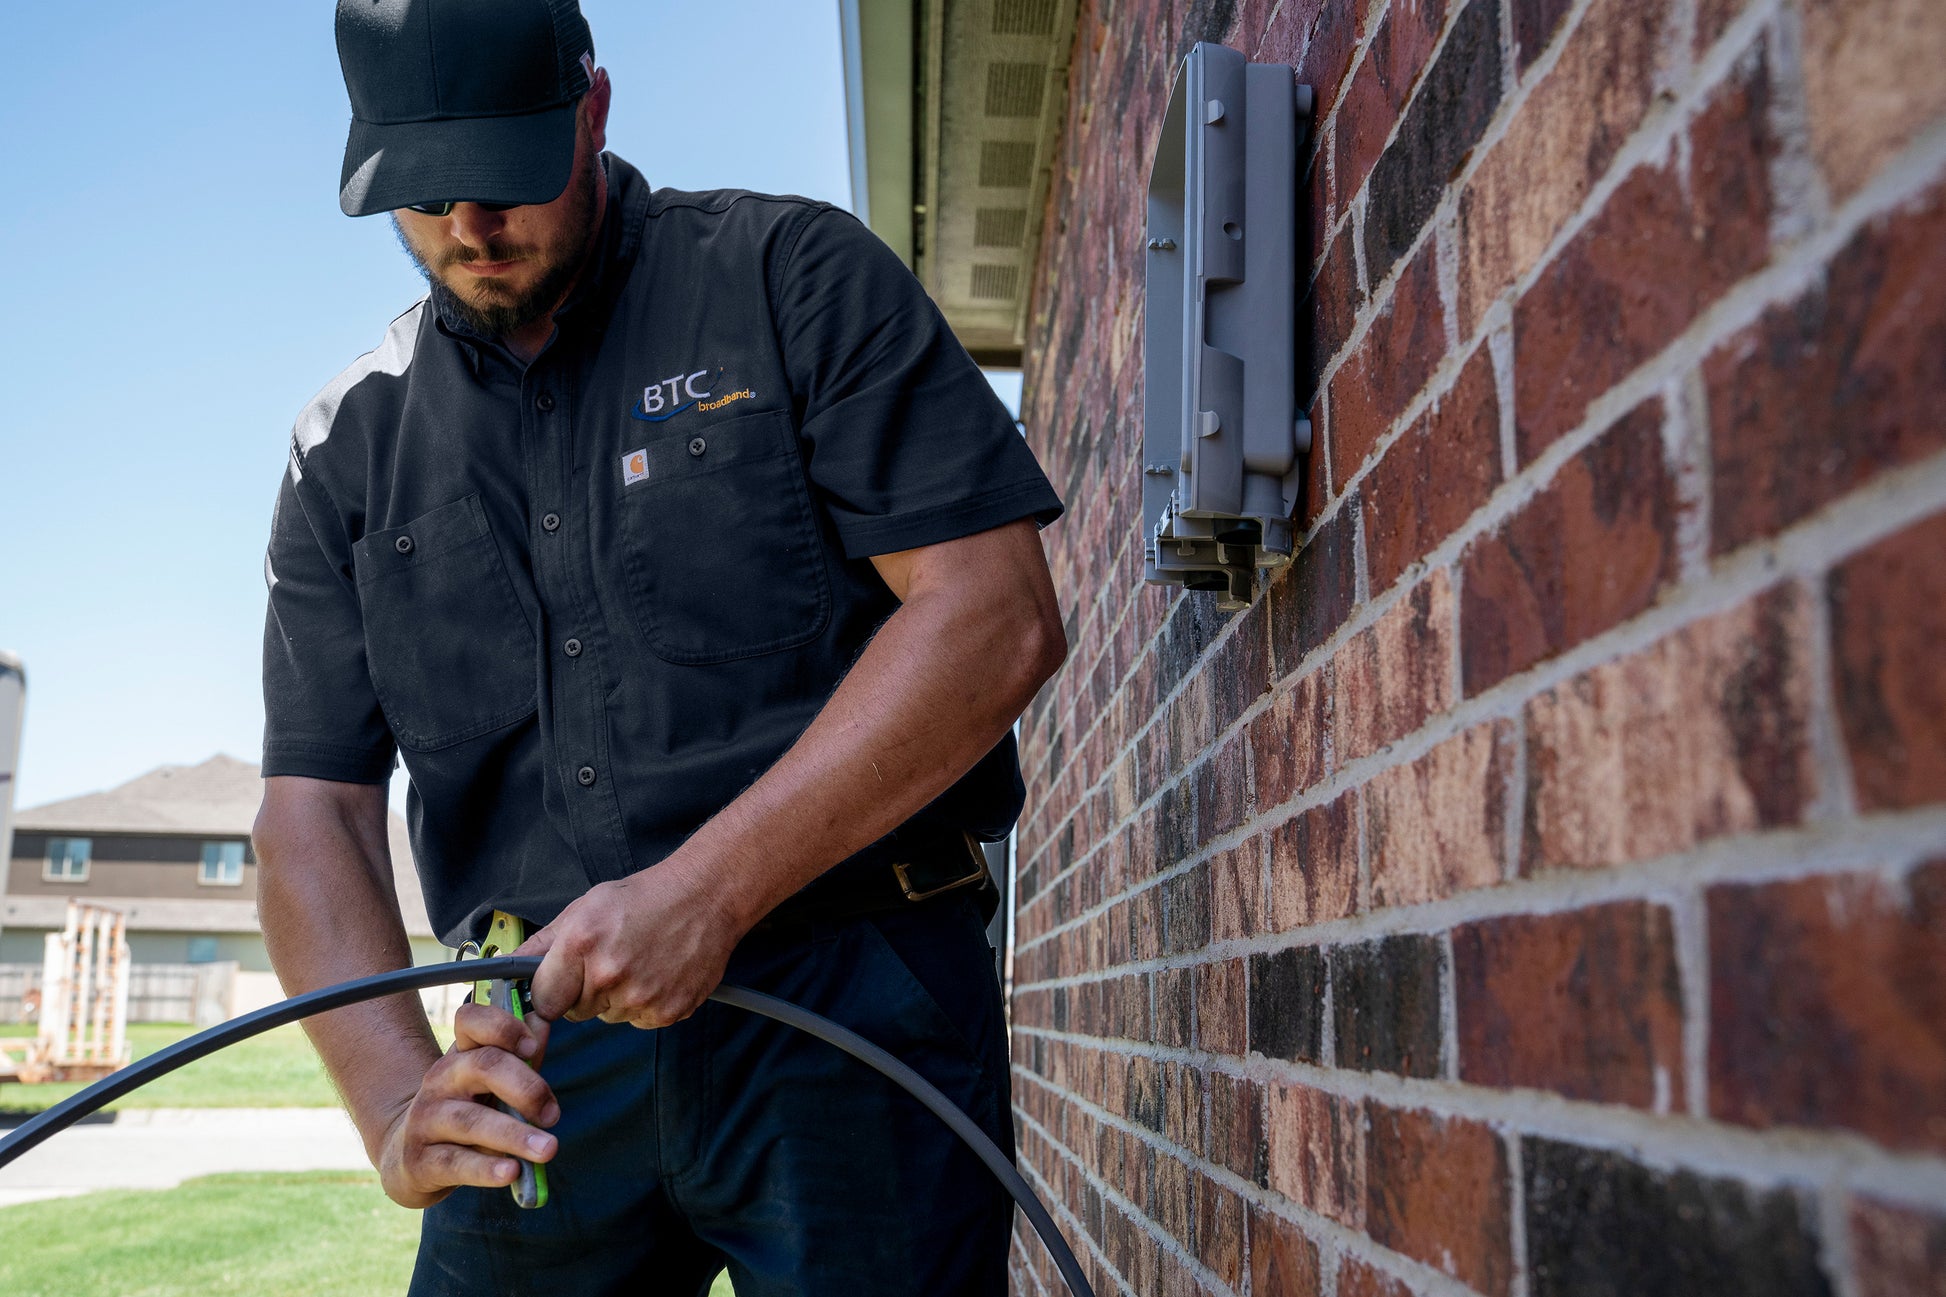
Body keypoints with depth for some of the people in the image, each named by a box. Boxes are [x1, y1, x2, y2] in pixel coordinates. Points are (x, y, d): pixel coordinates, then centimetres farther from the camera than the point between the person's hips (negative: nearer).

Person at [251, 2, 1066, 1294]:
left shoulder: (794, 275, -3)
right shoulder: (349, 450, 9)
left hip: (846, 1002, -3)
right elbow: (313, 809, 5)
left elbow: (997, 616, -13)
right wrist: (398, 1096, -14)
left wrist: (705, 892, -19)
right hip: (543, 1050, 4)